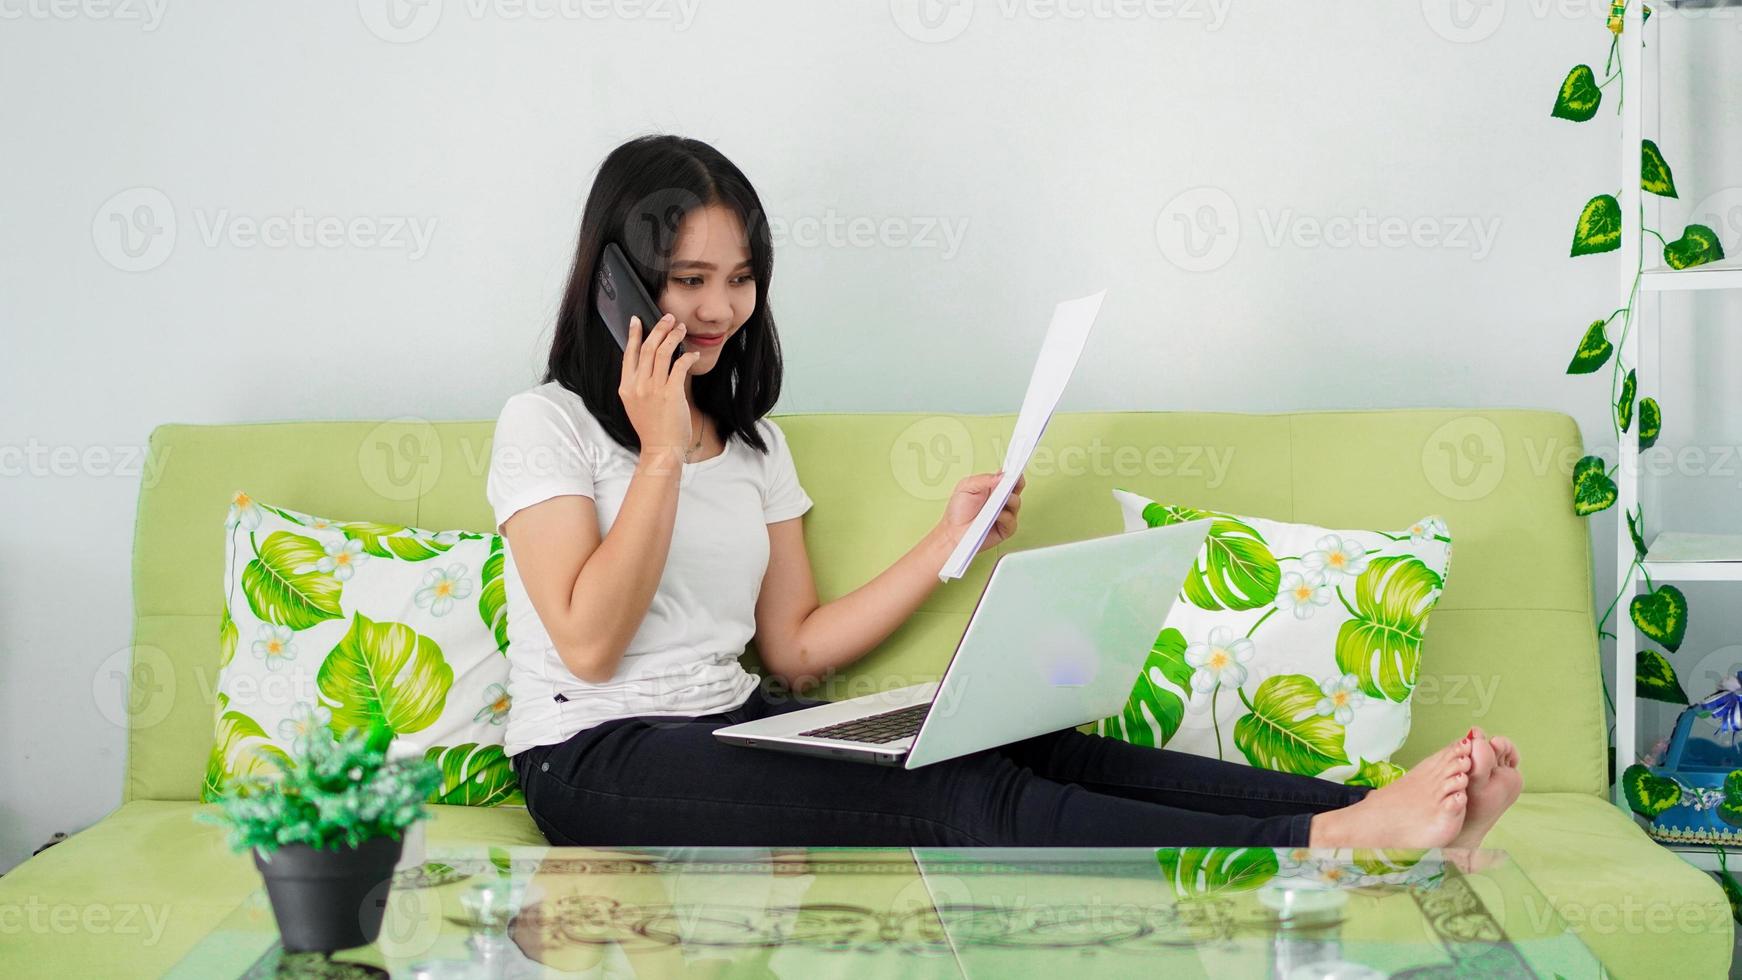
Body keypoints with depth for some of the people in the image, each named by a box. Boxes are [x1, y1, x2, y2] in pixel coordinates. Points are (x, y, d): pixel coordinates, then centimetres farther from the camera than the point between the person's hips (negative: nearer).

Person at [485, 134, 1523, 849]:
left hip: (733, 724, 6)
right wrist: (663, 450, -13)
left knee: (1016, 745, -21)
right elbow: (590, 643, -13)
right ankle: (1337, 845, -45)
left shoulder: (752, 441, 18)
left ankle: (1373, 815, -37)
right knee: (964, 798, -28)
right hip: (602, 761, -6)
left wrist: (949, 544, 6)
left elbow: (794, 650, 12)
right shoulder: (545, 425, -2)